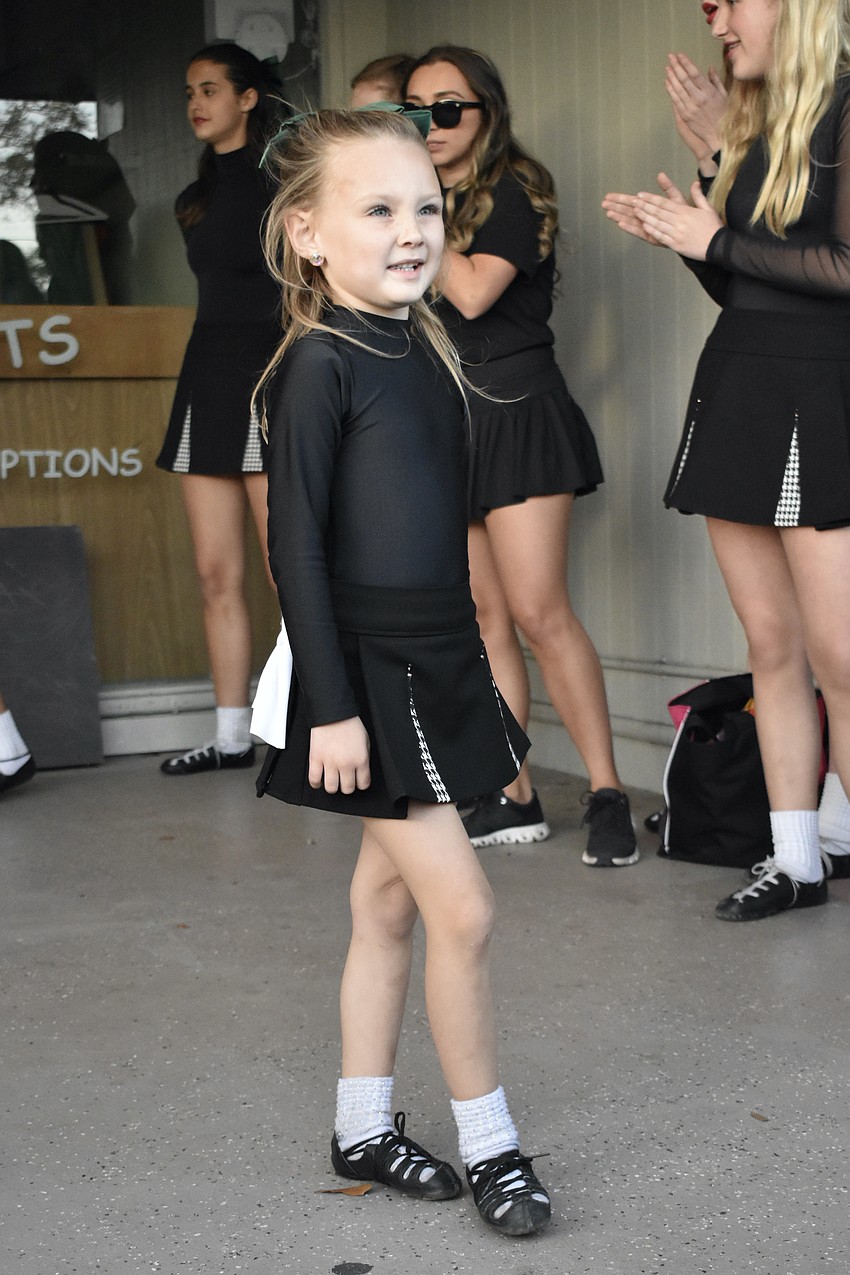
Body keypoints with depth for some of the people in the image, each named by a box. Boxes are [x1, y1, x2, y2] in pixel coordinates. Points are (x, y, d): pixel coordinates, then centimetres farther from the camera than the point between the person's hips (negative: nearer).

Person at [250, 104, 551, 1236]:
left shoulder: (425, 350, 10)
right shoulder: (321, 362, -14)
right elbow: (296, 544, -15)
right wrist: (331, 705, -17)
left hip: (435, 661, 8)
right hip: (367, 671, -8)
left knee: (387, 901, 14)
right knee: (462, 908, -5)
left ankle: (364, 1130, 27)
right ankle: (491, 1148, 10)